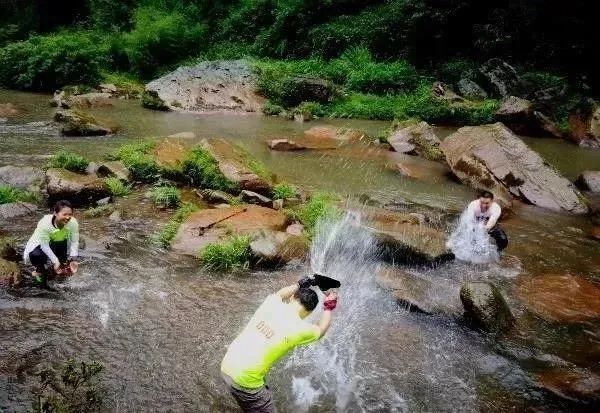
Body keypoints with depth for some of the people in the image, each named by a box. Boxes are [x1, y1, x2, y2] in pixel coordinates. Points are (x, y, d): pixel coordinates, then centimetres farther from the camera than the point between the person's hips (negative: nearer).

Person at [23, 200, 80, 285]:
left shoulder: (73, 223, -28)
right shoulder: (44, 224, -35)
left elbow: (74, 242, -19)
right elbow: (44, 245, -29)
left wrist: (73, 259, -27)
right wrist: (55, 261, -32)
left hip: (59, 245, 4)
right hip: (41, 245, -4)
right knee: (36, 255, -34)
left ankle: (62, 264, 17)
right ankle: (40, 269, 1)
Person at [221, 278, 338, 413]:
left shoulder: (271, 303, -1)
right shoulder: (300, 328, -12)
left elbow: (279, 294, 26)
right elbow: (321, 330, 12)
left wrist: (299, 285, 34)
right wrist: (329, 308, 25)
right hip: (245, 380, -7)